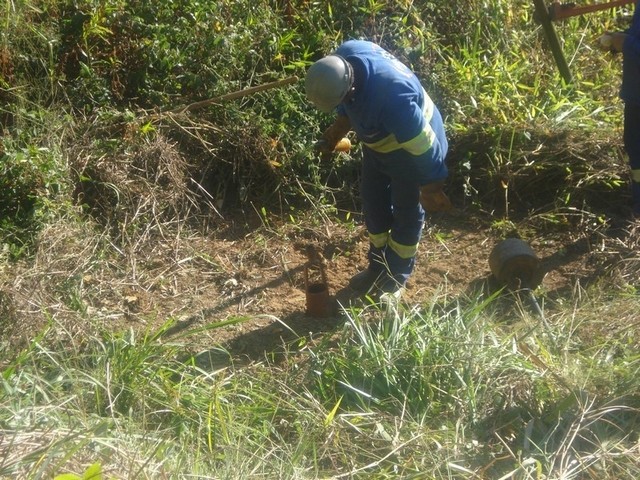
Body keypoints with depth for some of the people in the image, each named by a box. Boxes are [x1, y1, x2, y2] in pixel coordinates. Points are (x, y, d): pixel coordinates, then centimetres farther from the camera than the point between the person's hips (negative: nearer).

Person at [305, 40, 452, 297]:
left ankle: (396, 277, 28)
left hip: (410, 145, -8)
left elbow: (423, 148, -32)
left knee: (406, 211, 9)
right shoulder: (344, 56, -24)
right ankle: (378, 266, 37)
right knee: (373, 201, 18)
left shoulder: (391, 98, -45)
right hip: (378, 141, 8)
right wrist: (338, 128, 3)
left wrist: (431, 190, -21)